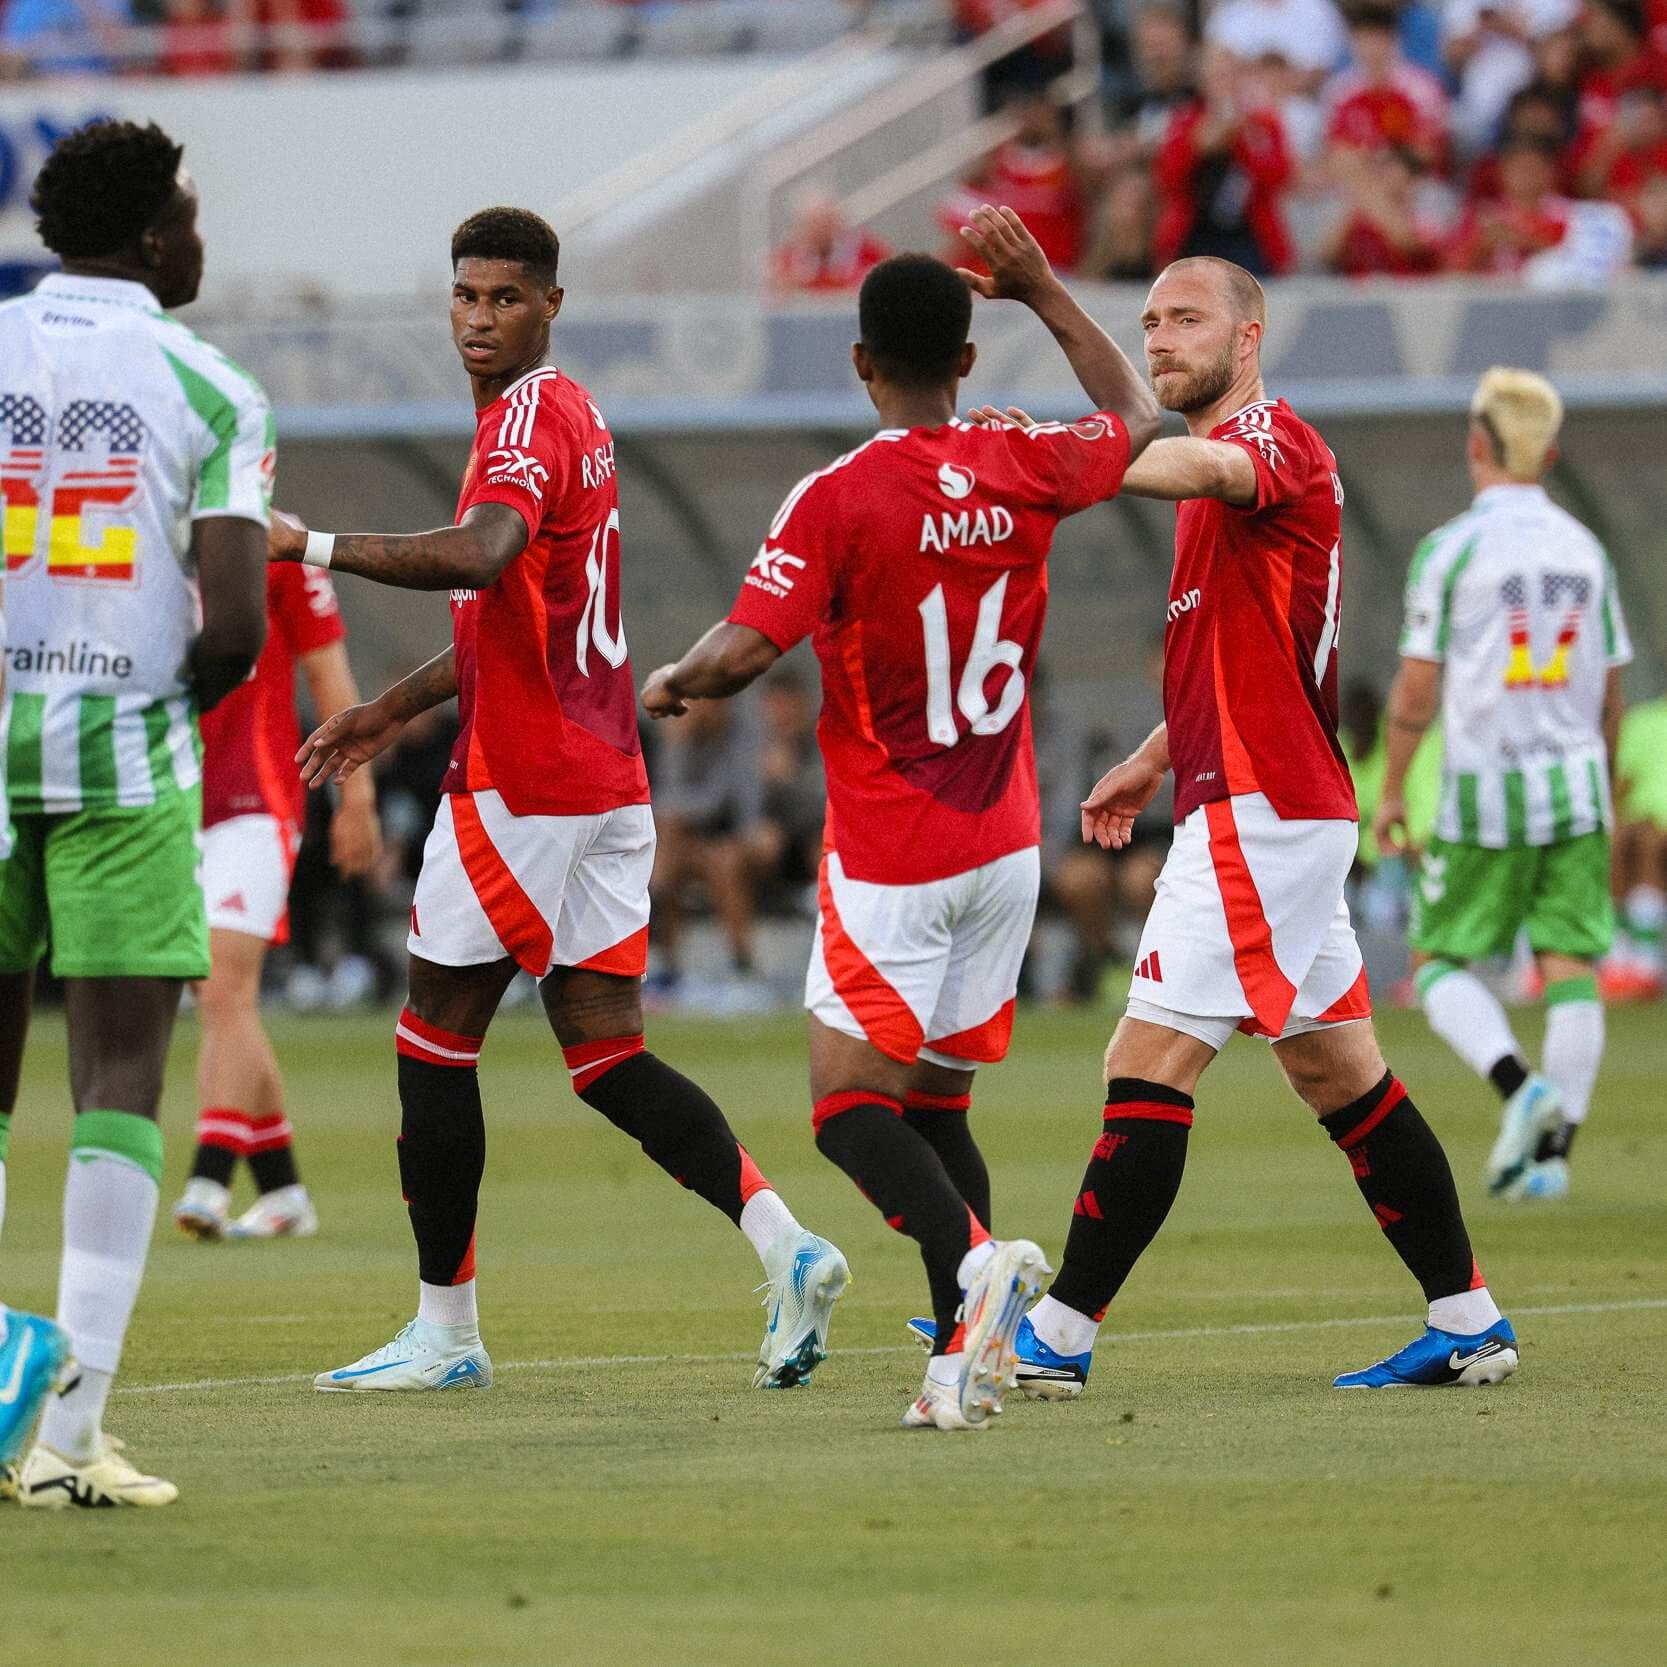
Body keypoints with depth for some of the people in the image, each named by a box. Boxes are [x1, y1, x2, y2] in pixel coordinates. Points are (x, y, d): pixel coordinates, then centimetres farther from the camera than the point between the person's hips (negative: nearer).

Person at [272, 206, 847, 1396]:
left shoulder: (529, 417, -12)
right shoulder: (574, 416, 19)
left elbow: (481, 557, -33)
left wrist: (316, 548, -28)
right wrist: (397, 710, 33)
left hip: (523, 787, -9)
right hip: (609, 791, 9)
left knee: (435, 1039, 2)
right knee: (607, 1056, 5)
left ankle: (445, 1330, 8)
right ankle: (787, 1247, -11)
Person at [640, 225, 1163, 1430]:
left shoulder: (838, 500, -14)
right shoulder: (1023, 472, 1)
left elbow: (743, 652, -20)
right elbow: (1138, 419, 22)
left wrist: (669, 687, 2)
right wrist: (1042, 287, 26)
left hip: (890, 859, -5)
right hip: (1005, 845, 5)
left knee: (852, 1104, -4)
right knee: (937, 1102, 11)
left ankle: (975, 1258, -30)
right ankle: (968, 1352, -1)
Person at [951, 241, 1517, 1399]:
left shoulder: (1275, 438, -12)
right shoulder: (1235, 463, 20)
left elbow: (1206, 466, -38)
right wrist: (1153, 764, 26)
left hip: (1256, 812, -11)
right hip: (1291, 808, 11)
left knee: (1149, 1067, -10)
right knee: (1339, 1073, 12)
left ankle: (1060, 1335, -10)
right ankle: (1469, 1322, 13)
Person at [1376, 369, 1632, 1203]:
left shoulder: (1450, 549, -8)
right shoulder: (1585, 549, 6)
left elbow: (1416, 691, -9)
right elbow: (1610, 695, 12)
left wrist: (1390, 791, 2)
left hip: (1483, 793, -4)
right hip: (1575, 788, 4)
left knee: (1440, 962, 7)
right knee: (1572, 968, 4)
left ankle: (1517, 1082, -17)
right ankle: (1552, 1149, -2)